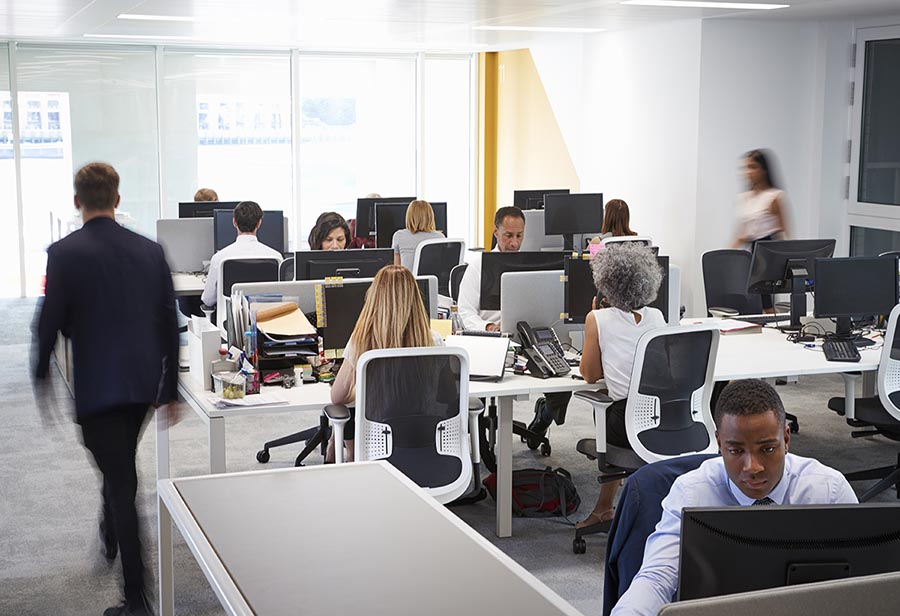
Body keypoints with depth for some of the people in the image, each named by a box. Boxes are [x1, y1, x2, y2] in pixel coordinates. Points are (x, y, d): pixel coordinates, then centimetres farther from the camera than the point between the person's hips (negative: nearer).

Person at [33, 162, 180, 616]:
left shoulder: (64, 253, -11)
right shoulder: (150, 250, 2)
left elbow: (49, 323, -11)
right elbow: (169, 322, 4)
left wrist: (41, 379, 5)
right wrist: (171, 388, 12)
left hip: (96, 386, -5)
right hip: (144, 382, 5)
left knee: (120, 479, -2)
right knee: (121, 465, 28)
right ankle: (111, 533, 51)